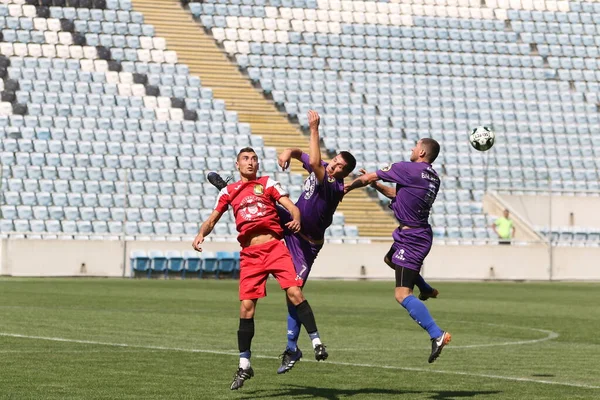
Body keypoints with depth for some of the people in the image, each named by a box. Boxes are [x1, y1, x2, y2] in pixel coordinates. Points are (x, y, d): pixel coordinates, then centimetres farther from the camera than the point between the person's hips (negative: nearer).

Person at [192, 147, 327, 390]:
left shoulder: (268, 184, 12)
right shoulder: (229, 192, 17)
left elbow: (291, 207, 3)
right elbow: (212, 219, 17)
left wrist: (296, 220, -20)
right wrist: (201, 234, -5)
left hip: (274, 247, -1)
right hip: (249, 253, 1)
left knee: (294, 293, -19)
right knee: (246, 307, -5)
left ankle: (316, 341, -7)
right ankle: (244, 365, 5)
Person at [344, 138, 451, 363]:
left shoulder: (408, 170, -15)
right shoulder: (433, 178, 8)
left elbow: (368, 178, -7)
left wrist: (349, 187, 10)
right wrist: (378, 186, 26)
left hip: (411, 238, -9)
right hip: (420, 233, 9)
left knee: (402, 295, -13)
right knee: (391, 259, 38)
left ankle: (437, 335, -20)